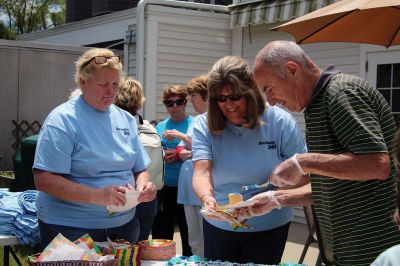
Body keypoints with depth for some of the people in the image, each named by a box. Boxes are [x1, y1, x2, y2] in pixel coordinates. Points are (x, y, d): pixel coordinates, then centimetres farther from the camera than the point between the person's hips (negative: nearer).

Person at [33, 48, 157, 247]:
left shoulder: (126, 119, 7)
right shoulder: (62, 120, -12)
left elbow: (140, 170, 13)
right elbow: (43, 180, -20)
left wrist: (143, 186, -11)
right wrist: (96, 196, -30)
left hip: (124, 225, 6)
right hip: (71, 228, -6)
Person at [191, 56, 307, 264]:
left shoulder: (280, 122, -11)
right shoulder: (204, 126, -8)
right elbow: (201, 173, -19)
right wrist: (206, 197, -41)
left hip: (268, 228, -2)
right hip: (218, 226, 2)